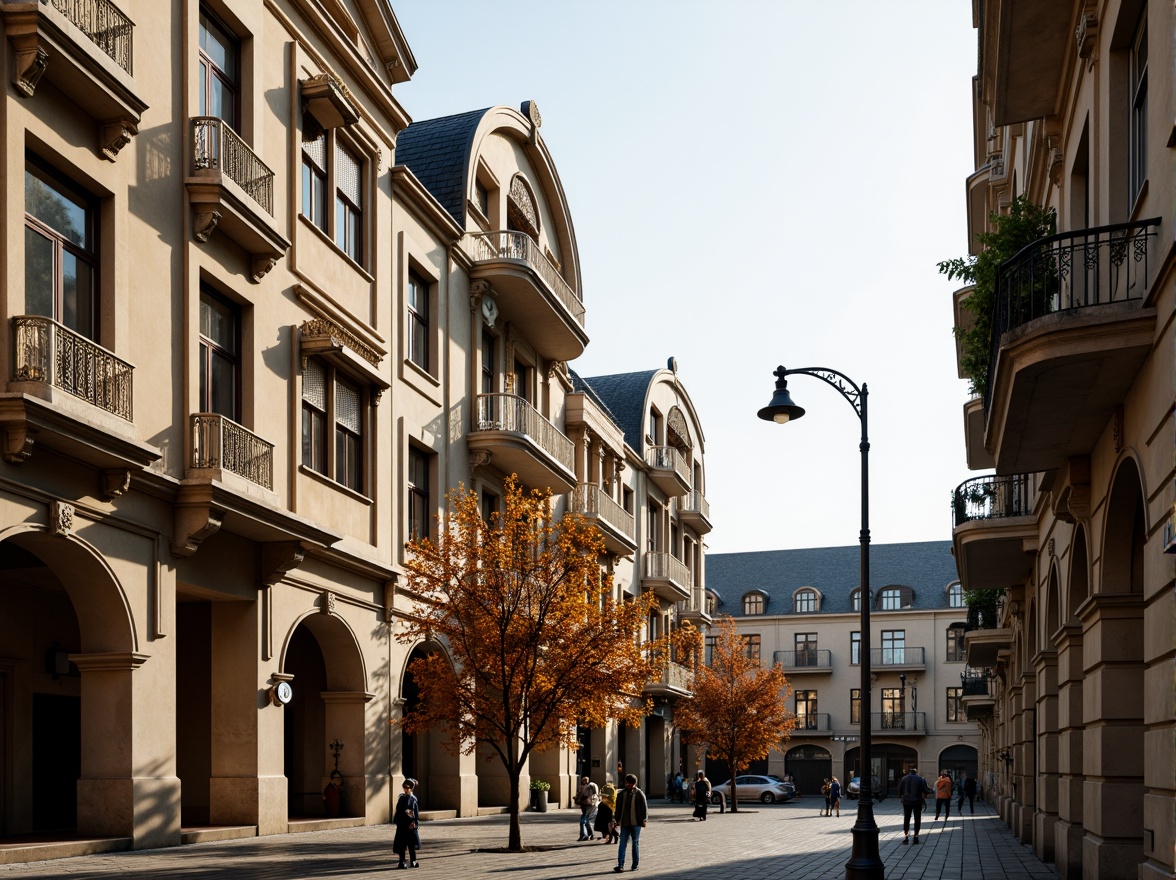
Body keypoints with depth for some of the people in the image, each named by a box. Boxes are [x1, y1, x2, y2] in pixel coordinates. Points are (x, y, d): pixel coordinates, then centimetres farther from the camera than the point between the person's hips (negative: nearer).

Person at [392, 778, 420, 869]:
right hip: (402, 824, 1)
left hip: (411, 824, -1)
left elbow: (417, 812, -1)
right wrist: (396, 821, -9)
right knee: (401, 844, 2)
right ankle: (402, 862, 7)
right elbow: (398, 810, 2)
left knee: (412, 843, 5)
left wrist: (414, 822, -10)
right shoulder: (401, 798, 2)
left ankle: (413, 861, 16)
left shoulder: (414, 799, 0)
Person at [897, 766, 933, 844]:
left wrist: (901, 797, 19)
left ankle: (906, 837, 0)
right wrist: (932, 791, 15)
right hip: (917, 802, -1)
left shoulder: (904, 779, 3)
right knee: (917, 819, 7)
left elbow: (900, 789, 5)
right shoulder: (921, 779, -2)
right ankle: (916, 836, 6)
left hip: (907, 802, 1)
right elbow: (926, 789, -5)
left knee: (906, 819, 7)